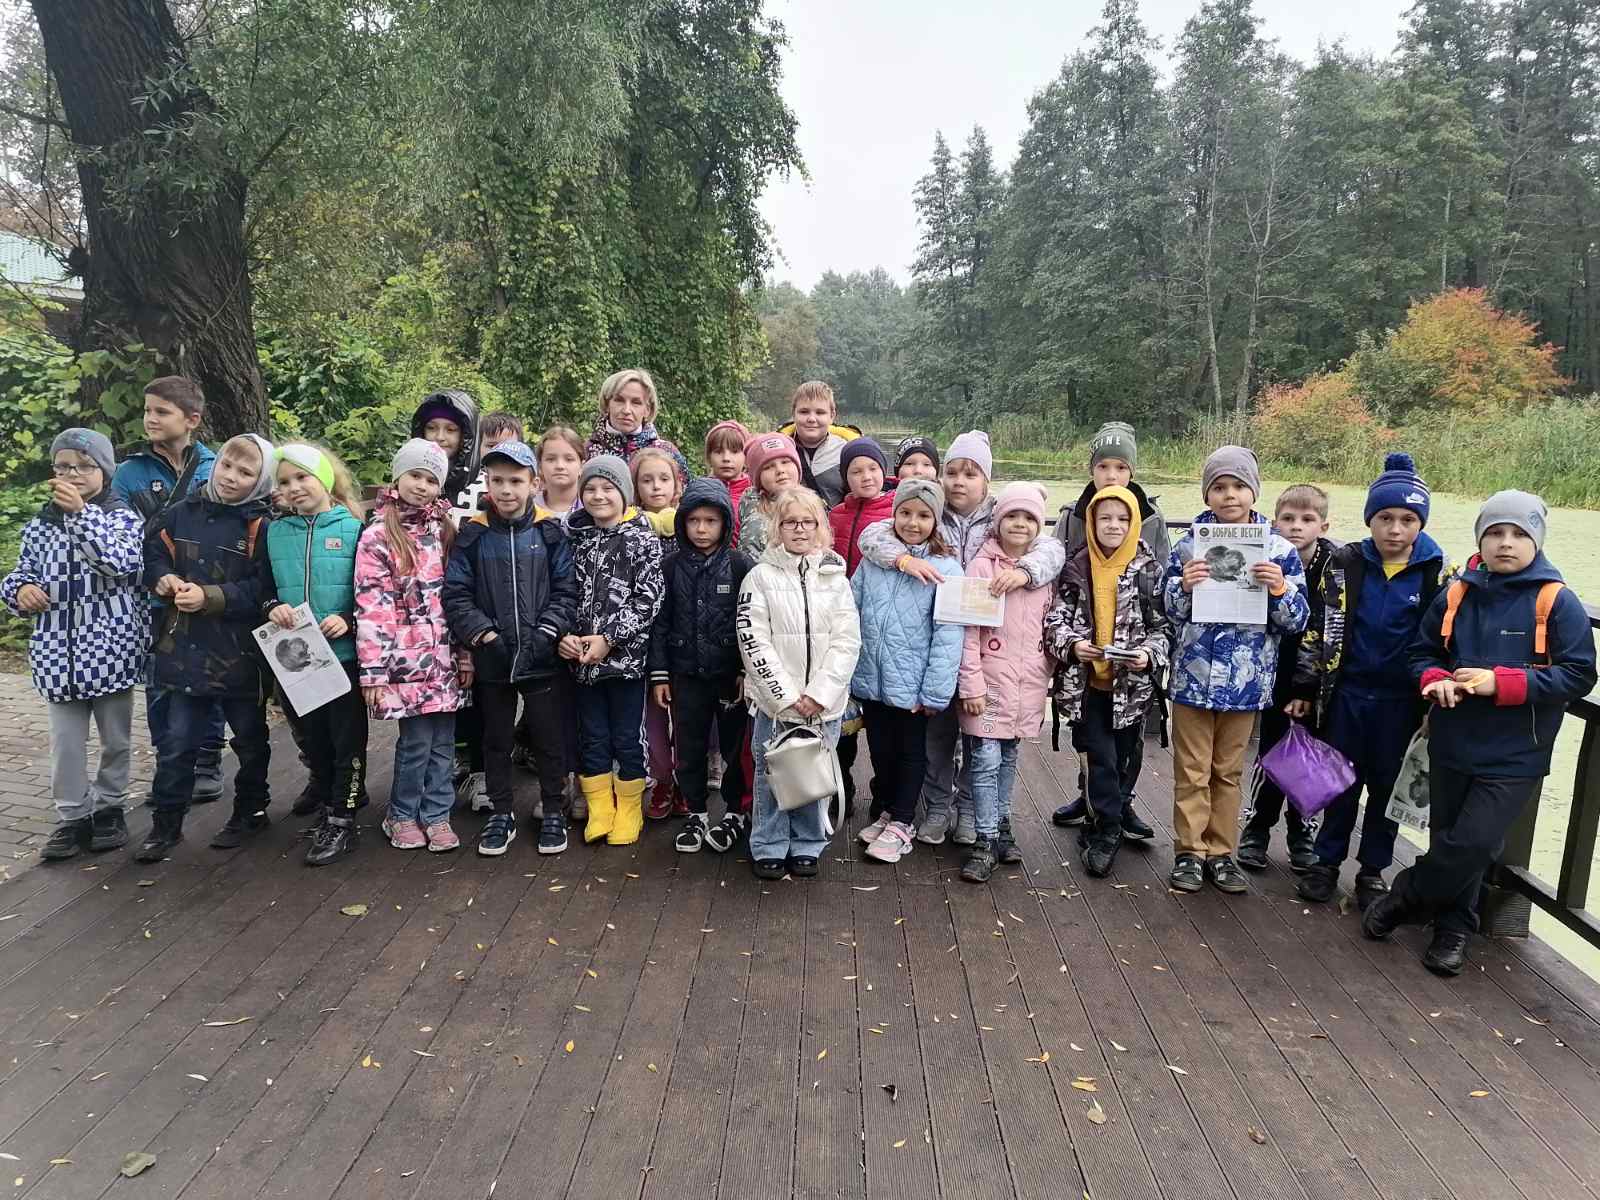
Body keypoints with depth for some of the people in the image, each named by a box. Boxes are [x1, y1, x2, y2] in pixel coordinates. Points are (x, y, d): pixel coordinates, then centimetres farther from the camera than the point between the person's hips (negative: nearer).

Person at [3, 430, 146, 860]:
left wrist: (82, 512, -26)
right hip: (59, 650, 3)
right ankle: (73, 818, 19)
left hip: (112, 646, -3)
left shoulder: (123, 516, -3)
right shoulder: (40, 525, 7)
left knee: (115, 736, 10)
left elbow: (123, 563, -20)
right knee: (65, 740, 7)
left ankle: (109, 808, 27)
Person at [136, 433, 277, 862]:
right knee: (176, 741, 8)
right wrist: (163, 578, -5)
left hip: (240, 651, -3)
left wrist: (210, 597, -22)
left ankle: (251, 810, 32)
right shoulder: (182, 513, 2)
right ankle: (166, 823, 22)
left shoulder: (260, 527, -11)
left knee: (250, 738, 14)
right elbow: (151, 551, 13)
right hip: (186, 647, 3)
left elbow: (260, 590, -16)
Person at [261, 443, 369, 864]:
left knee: (346, 738, 1)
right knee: (308, 733, 19)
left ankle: (340, 818, 9)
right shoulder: (275, 533, 8)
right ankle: (324, 784, 43)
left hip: (343, 653, -4)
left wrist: (349, 620, -18)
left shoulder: (353, 529, -4)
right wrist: (273, 608, -7)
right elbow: (264, 588, 13)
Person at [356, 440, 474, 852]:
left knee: (443, 741, 8)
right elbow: (370, 609, -8)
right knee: (416, 740, -1)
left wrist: (465, 654, 6)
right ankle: (403, 816, 20)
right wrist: (373, 671, -12)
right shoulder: (377, 536, -4)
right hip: (405, 659, -4)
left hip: (445, 657, 4)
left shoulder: (447, 532, 10)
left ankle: (436, 815, 21)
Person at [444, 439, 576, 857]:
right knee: (497, 739, 14)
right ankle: (502, 814, 28)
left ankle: (552, 811, 24)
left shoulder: (550, 532, -2)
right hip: (492, 660, 1)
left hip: (541, 657, -1)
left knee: (548, 737, 9)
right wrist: (484, 635, -13)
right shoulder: (472, 535, 0)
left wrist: (546, 634, -14)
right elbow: (456, 594, -3)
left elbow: (565, 590, -3)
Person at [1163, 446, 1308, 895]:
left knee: (1228, 771, 14)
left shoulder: (1279, 549, -2)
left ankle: (1220, 853, 26)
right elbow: (1168, 611, -1)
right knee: (1192, 771, 8)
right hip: (1193, 676, -1)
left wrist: (1279, 589, -19)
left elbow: (1296, 621, -1)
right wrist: (1184, 587, -20)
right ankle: (1189, 852, 21)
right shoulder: (1188, 544, -3)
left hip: (1245, 680, 1)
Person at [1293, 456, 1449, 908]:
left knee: (1388, 786, 12)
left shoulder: (1437, 573, -5)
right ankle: (1327, 861, 26)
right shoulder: (1344, 564, -5)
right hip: (1346, 693, 0)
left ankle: (1373, 870, 27)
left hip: (1401, 702, 0)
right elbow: (1318, 629, 1)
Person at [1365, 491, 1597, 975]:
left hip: (1515, 755, -3)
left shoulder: (1556, 601, -9)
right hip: (1452, 744, 4)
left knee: (1475, 844, -9)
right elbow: (1423, 653, 11)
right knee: (1447, 839, 14)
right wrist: (1436, 679, -11)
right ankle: (1454, 926, 34)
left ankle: (1406, 899, 14)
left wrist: (1501, 682, -20)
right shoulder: (1458, 595, 1)